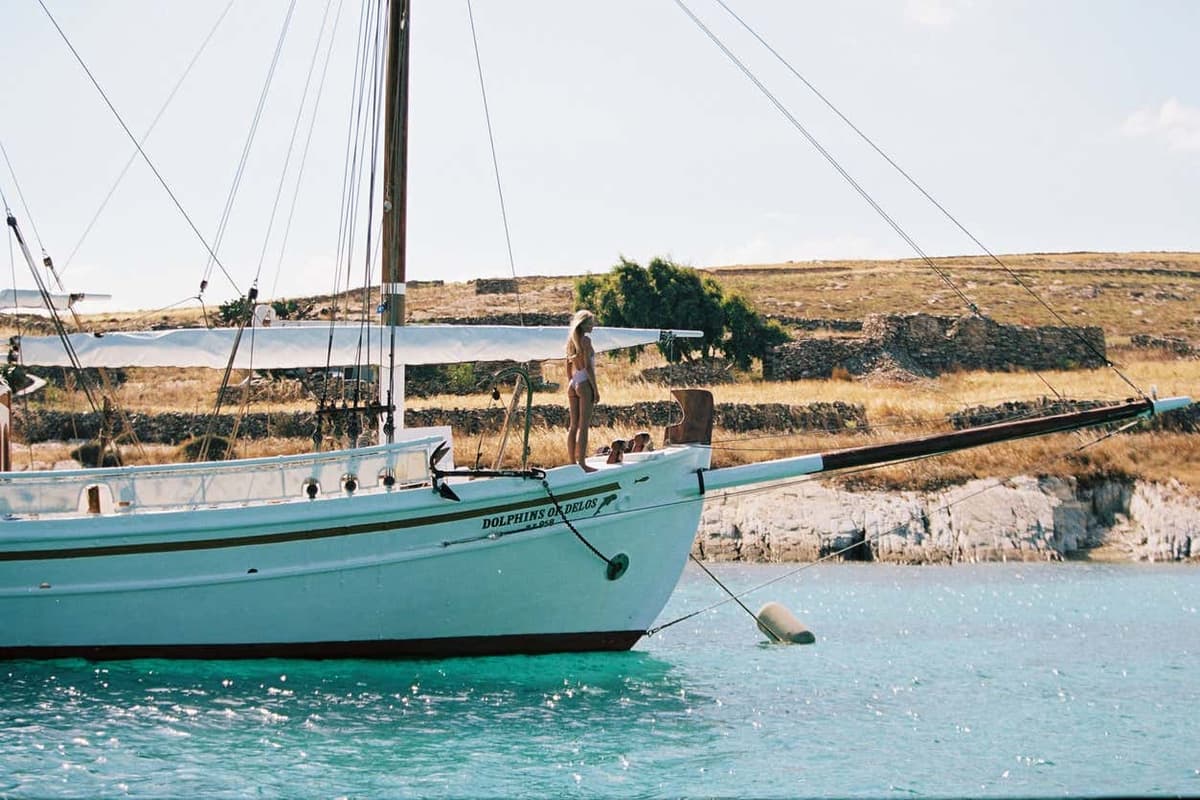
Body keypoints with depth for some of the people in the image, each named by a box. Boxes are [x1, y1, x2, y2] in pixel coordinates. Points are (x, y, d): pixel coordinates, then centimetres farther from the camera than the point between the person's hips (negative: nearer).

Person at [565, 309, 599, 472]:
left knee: (574, 425, 9)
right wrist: (595, 389, -12)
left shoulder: (571, 341, 11)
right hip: (585, 384, -8)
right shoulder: (585, 340, -11)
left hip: (573, 384, 8)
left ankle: (573, 462, 12)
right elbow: (588, 366, -15)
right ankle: (582, 463, -8)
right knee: (583, 426, -7)